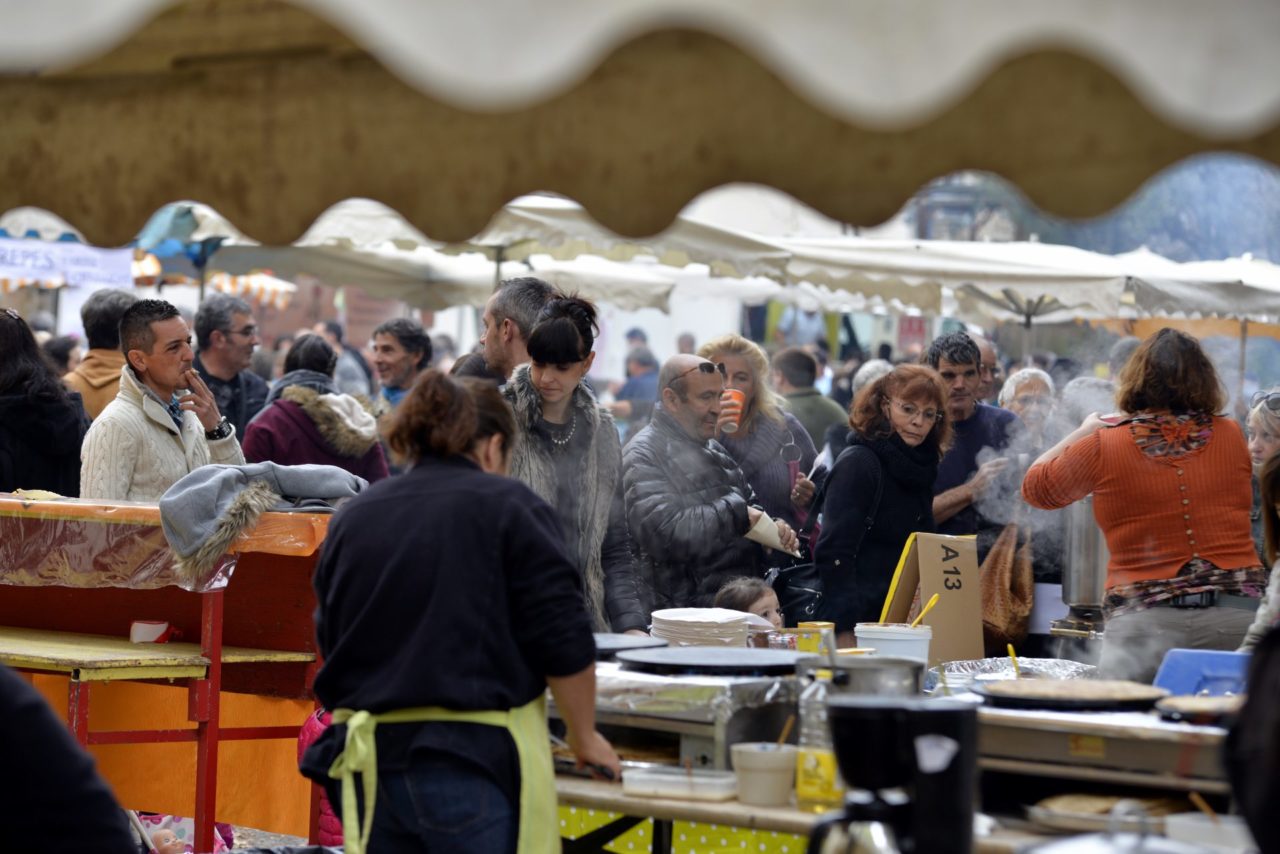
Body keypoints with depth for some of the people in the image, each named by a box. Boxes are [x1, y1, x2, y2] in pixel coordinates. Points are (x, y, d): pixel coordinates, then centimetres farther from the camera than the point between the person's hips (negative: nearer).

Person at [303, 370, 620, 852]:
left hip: (371, 762, 5)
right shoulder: (508, 508, -4)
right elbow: (563, 643, -7)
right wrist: (584, 739, 8)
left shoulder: (352, 518, 10)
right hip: (477, 761, -5)